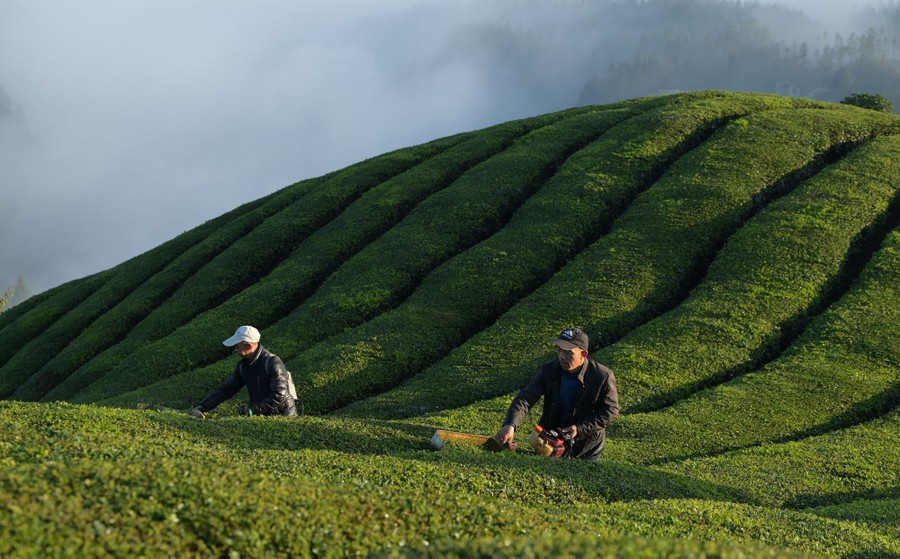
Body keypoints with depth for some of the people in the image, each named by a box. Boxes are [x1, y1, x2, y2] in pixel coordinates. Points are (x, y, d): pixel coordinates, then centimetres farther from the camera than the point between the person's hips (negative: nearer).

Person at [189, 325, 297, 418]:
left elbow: (279, 396, -23)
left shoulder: (273, 363, -17)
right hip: (262, 416, 7)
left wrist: (253, 409, -27)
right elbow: (225, 389, 12)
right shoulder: (243, 365, 8)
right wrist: (202, 407, 2)